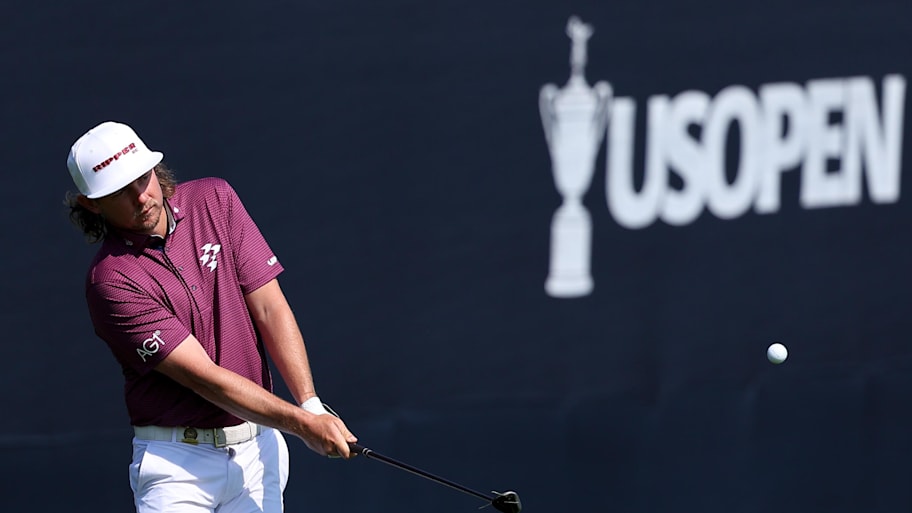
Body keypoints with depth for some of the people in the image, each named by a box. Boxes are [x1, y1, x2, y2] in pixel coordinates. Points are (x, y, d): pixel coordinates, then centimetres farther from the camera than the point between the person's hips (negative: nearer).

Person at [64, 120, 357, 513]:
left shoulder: (215, 200, 2)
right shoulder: (111, 281, -14)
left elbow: (269, 308, 0)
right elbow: (205, 377, -17)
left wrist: (312, 405, -13)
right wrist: (303, 423, -21)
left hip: (257, 448, 4)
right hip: (177, 462, -4)